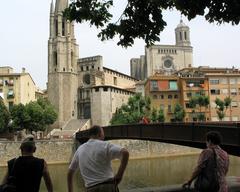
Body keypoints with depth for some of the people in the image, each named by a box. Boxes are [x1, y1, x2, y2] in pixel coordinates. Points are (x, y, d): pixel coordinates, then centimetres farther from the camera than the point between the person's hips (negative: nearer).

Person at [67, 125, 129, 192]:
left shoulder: (80, 149, 13)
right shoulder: (105, 145, -2)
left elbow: (70, 173, 20)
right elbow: (125, 153, -17)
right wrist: (119, 175, -12)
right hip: (108, 187, -4)